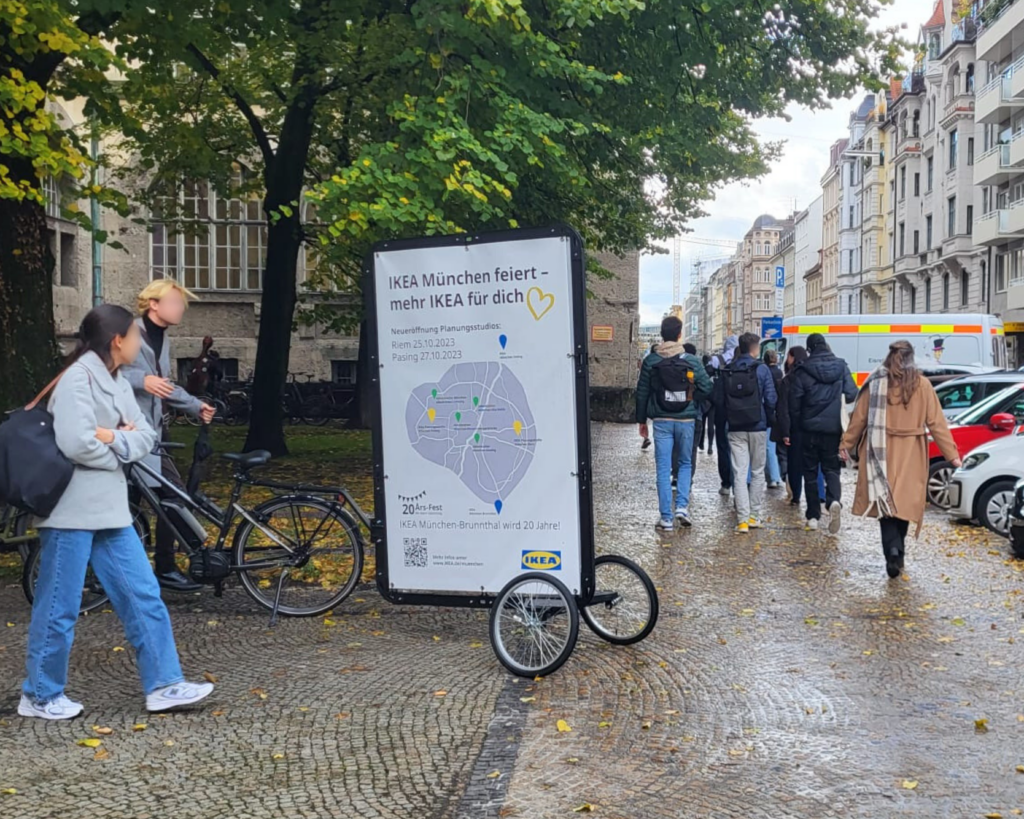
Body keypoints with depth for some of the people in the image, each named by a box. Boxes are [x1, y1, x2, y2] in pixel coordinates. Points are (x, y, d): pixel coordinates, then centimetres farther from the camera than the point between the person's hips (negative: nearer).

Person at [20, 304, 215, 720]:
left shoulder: (118, 383, 13)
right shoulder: (78, 379, -14)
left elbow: (146, 434, 6)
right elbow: (76, 443, -24)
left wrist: (114, 438, -14)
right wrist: (120, 448, -7)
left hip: (110, 509, 9)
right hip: (72, 512, -9)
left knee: (143, 597, 8)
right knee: (59, 608, 3)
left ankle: (163, 685, 14)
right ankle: (40, 696, 19)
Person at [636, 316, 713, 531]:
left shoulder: (651, 361, -2)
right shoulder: (691, 361, -4)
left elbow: (642, 392, 1)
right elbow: (706, 387, -6)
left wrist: (642, 420, 10)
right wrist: (691, 402, 10)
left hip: (661, 421, 0)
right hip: (686, 420, 0)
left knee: (663, 469, 4)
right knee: (686, 463, 18)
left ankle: (666, 517, 5)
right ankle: (682, 506, 3)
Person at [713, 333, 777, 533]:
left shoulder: (727, 371, 3)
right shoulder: (761, 369, -6)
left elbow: (719, 400, 3)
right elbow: (771, 399, -9)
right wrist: (768, 419, 6)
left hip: (736, 429, 2)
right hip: (758, 427, -2)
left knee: (739, 474, 0)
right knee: (757, 472, 11)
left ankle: (742, 519, -7)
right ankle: (754, 516, 13)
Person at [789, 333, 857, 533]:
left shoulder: (803, 371, -7)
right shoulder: (841, 367, 0)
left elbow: (794, 402, -7)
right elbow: (852, 395, -3)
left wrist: (795, 425, 6)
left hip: (810, 429, -2)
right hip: (833, 429, 2)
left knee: (810, 472, 9)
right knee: (831, 468, 10)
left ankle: (813, 516, 9)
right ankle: (834, 500, -19)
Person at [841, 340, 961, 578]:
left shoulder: (875, 383, -1)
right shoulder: (921, 384, -1)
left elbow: (859, 417, 2)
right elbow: (936, 422, -1)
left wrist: (847, 444, 13)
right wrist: (951, 454, 2)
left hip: (881, 452, 0)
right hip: (910, 454, 1)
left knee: (885, 501, 1)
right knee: (904, 501, 11)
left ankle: (893, 550, -17)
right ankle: (897, 552, 18)